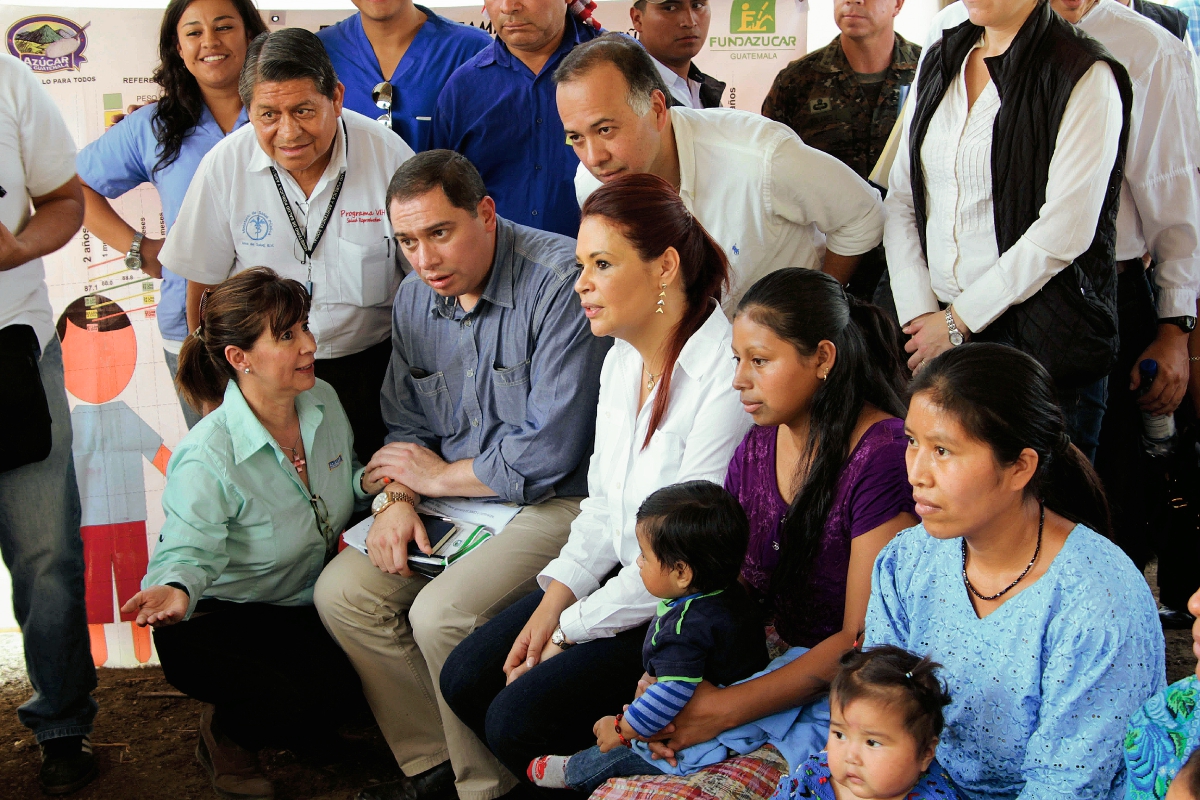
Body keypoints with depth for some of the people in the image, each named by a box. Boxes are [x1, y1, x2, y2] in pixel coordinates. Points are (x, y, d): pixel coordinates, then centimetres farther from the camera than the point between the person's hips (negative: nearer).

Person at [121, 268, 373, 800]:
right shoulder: (206, 461, -27)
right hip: (223, 621, -7)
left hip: (308, 604, 7)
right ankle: (226, 735, 6)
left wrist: (368, 483, -8)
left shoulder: (324, 402, -4)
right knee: (313, 701, -28)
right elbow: (188, 551, -27)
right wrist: (177, 590, -50)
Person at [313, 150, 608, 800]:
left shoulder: (559, 281, -21)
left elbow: (549, 450, -23)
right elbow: (404, 426, 15)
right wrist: (399, 499, -7)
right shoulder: (414, 298, 5)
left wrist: (442, 476, -10)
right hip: (451, 497, 8)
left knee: (440, 614, -26)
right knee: (341, 593, -6)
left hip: (555, 499, -8)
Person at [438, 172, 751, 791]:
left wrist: (572, 630, -14)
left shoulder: (727, 379, -25)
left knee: (518, 719, -16)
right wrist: (555, 600, -2)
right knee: (466, 679, 2)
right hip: (621, 574, 9)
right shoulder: (622, 360, 5)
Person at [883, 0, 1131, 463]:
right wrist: (919, 315, -2)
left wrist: (960, 320, -10)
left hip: (1041, 340, -5)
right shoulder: (940, 61, 12)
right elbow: (900, 199, 10)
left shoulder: (1086, 77, -8)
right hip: (937, 331, 5)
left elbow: (1063, 232, -15)